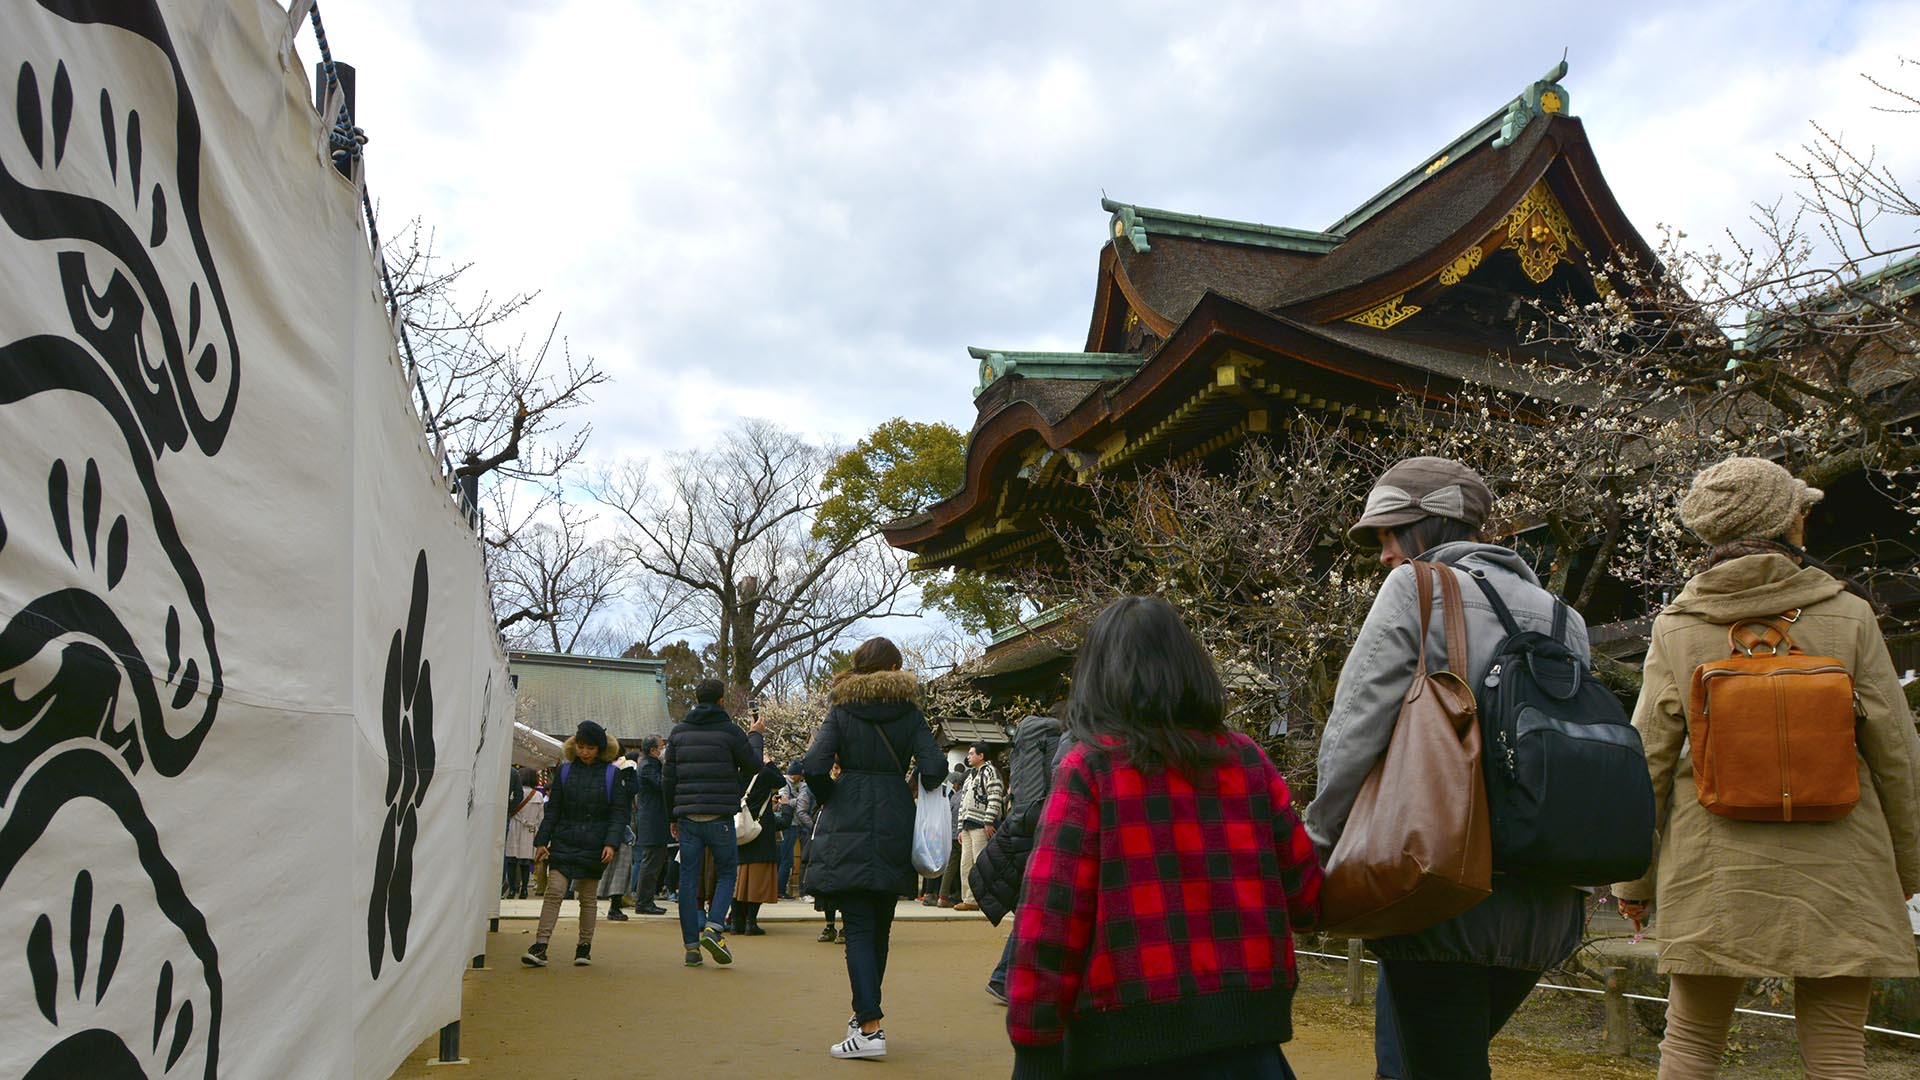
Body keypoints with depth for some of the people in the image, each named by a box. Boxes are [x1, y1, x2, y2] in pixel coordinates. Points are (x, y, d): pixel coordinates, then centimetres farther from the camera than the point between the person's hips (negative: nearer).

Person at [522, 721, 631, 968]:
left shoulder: (613, 775, 0)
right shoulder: (565, 771, 6)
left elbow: (619, 813, -2)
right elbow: (552, 809, 9)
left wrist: (611, 843, -13)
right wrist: (541, 840, 3)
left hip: (594, 846, -1)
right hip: (564, 843, 1)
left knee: (587, 897, 7)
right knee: (553, 890, -10)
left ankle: (584, 947, 19)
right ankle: (540, 946, -11)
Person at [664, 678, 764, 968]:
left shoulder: (678, 732, 9)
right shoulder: (729, 731, -4)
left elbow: (667, 778, 10)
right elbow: (754, 764, 6)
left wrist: (673, 816, 17)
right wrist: (757, 735, 22)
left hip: (688, 816, 3)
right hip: (719, 817, -3)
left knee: (689, 879, 7)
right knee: (727, 873, 11)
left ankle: (691, 946, 6)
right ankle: (713, 927, -10)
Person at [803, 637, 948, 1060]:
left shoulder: (841, 711, 1)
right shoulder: (909, 712, 3)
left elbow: (814, 766, -11)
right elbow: (935, 766, -10)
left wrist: (829, 799, 6)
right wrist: (917, 790, 10)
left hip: (848, 823, -2)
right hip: (895, 826, 2)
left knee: (858, 927, -3)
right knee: (880, 926, 16)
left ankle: (869, 1028, -11)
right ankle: (866, 1012, 30)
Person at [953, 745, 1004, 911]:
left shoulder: (989, 771, -2)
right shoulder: (970, 775, 26)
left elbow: (995, 798, -14)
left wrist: (988, 822, -20)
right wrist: (961, 827, 22)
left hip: (981, 825, -9)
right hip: (968, 825, 9)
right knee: (965, 864, 6)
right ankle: (969, 900, 9)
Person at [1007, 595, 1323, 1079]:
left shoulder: (1089, 768, -6)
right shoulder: (1249, 760, 3)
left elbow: (1050, 917, -10)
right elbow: (1307, 897, 8)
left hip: (1130, 1040, -2)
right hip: (1248, 1035, 3)